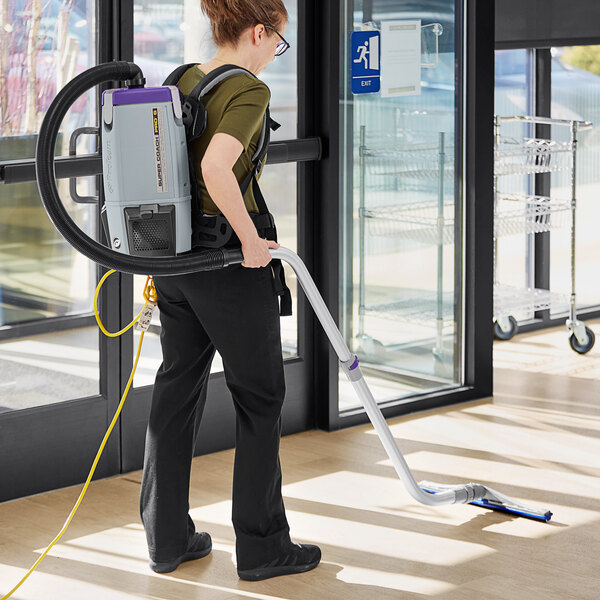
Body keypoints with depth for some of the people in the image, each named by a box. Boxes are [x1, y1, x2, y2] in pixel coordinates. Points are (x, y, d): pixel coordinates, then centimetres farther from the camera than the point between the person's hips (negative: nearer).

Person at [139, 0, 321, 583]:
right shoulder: (248, 90, -16)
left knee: (177, 392, 13)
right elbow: (216, 168, -32)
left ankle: (166, 538, 20)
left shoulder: (181, 81, 9)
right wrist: (252, 240, -20)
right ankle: (262, 546, 11)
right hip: (228, 265, -8)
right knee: (260, 398, 5)